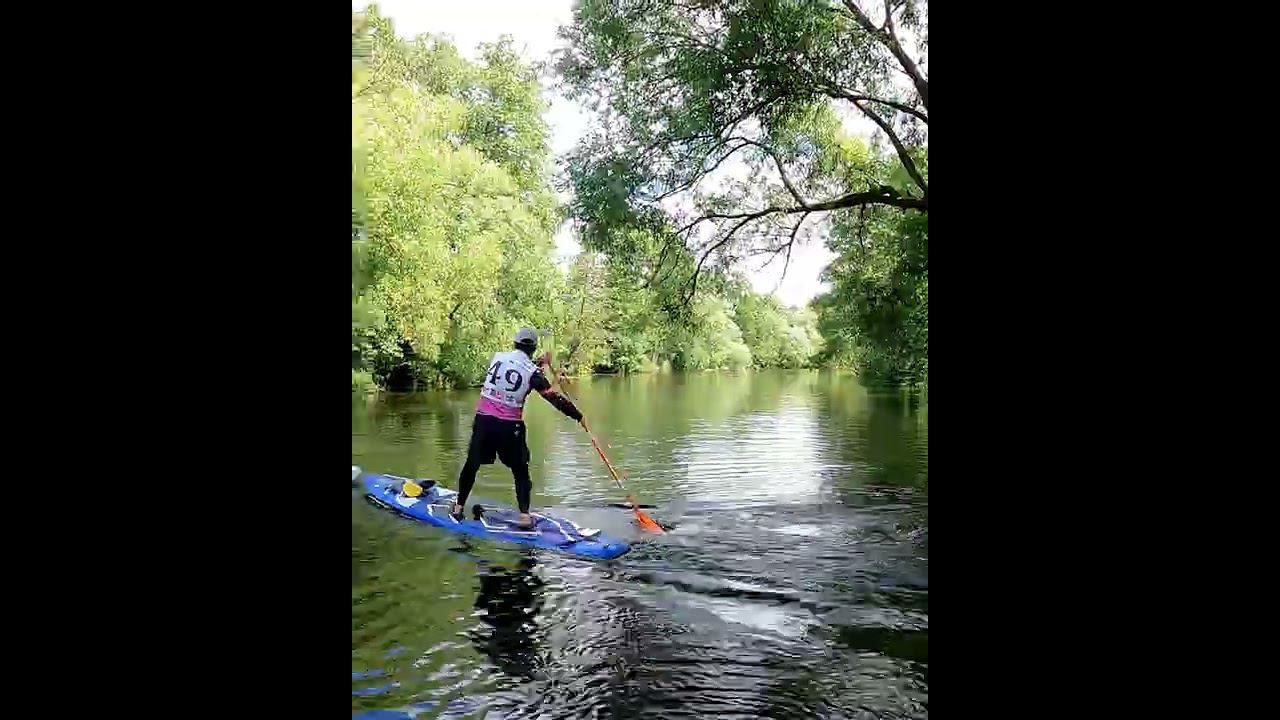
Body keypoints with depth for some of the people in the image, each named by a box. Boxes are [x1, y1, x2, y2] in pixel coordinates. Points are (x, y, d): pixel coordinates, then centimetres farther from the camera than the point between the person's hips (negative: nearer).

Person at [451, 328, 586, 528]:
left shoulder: (496, 357, 4)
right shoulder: (533, 372, -7)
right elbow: (555, 398, -6)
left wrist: (537, 363, 24)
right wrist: (578, 417, 2)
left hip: (483, 420, 3)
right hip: (509, 426, -3)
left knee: (472, 464, 18)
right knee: (520, 471, 10)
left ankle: (458, 507, 27)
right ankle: (524, 516, 2)